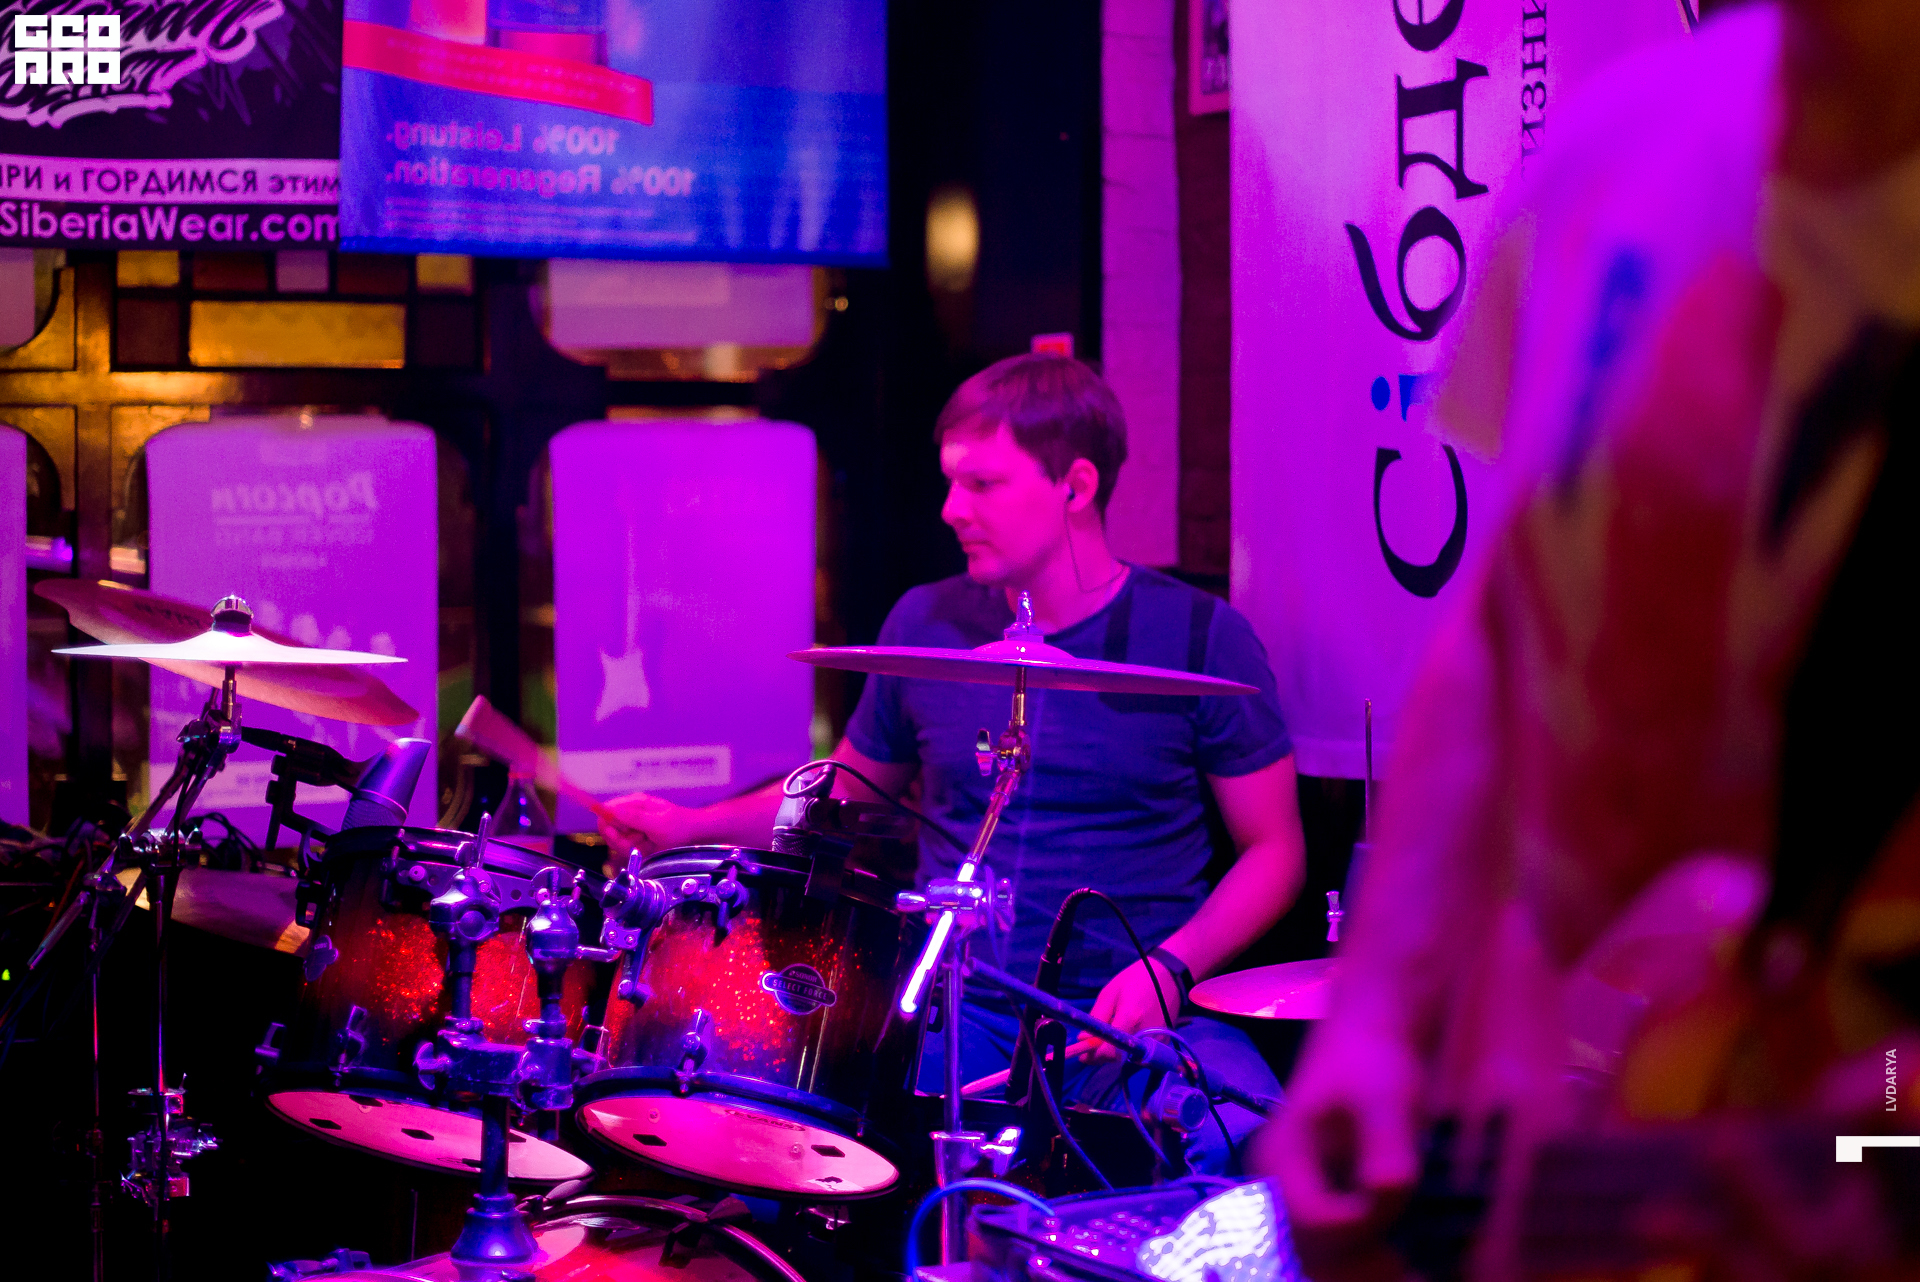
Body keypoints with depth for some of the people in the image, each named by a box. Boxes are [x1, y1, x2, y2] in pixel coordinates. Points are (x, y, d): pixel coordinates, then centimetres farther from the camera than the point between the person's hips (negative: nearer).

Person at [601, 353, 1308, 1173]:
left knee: (1238, 1146, -34)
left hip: (1135, 1016, -3)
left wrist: (1169, 966, -14)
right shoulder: (926, 626, 8)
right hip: (953, 1009, 3)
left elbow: (1274, 851, 3)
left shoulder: (1196, 637, -2)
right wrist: (692, 825, 8)